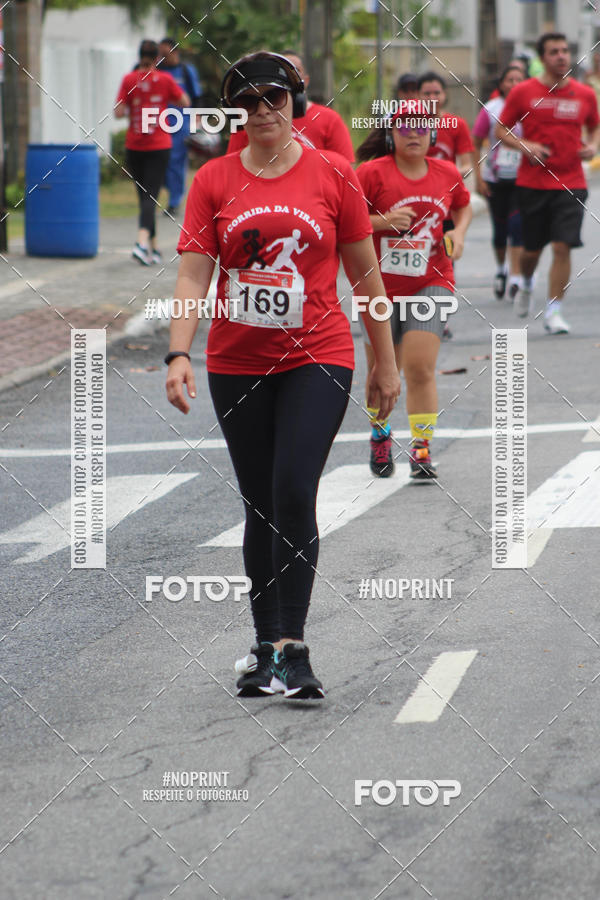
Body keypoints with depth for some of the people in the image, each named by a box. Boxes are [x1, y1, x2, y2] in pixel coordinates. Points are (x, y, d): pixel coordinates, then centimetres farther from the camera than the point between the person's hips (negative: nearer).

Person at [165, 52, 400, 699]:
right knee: (260, 505, 7)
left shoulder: (332, 174, 1)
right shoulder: (213, 180, 3)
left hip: (317, 359, -2)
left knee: (294, 493, -15)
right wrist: (178, 354, -16)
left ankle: (291, 648, -16)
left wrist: (385, 363, 8)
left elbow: (365, 273, 7)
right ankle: (265, 646, 17)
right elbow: (193, 276, -2)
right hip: (237, 365, 2)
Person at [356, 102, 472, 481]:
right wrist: (384, 220, -22)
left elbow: (463, 206, 23)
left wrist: (459, 233, 4)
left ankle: (422, 451, -6)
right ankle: (380, 434, 36)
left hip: (430, 284, 1)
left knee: (421, 369, -12)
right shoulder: (372, 173, -9)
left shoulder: (447, 174, 4)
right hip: (380, 286, -1)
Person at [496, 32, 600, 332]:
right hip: (532, 182, 0)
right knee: (532, 248, 10)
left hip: (570, 182, 0)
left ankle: (553, 312, -4)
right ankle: (526, 285, 43)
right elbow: (501, 130, 4)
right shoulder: (523, 92, -2)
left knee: (562, 246, -11)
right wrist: (525, 146, -13)